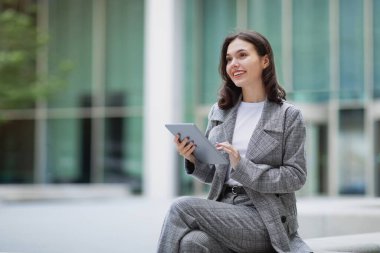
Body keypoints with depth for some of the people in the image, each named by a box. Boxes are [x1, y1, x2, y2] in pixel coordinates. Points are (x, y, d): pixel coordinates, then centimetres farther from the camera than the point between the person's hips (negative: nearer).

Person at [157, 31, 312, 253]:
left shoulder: (288, 115, -1)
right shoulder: (219, 112, 12)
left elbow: (296, 177, -5)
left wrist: (243, 166, -16)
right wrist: (193, 159, -5)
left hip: (264, 218, -4)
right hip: (224, 209, 4)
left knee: (182, 207, -25)